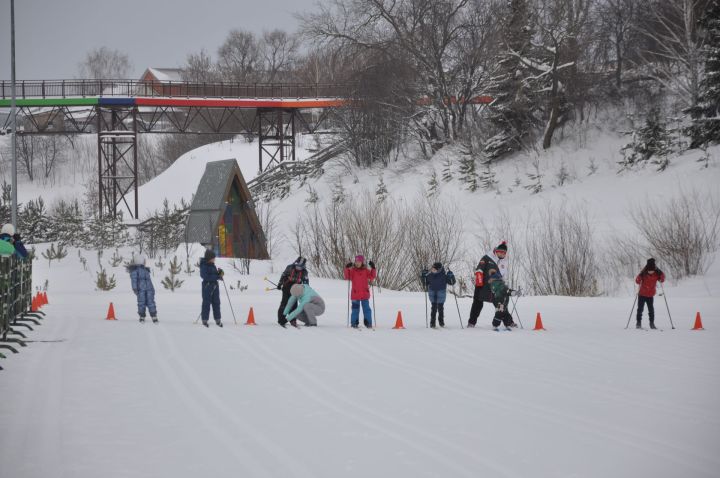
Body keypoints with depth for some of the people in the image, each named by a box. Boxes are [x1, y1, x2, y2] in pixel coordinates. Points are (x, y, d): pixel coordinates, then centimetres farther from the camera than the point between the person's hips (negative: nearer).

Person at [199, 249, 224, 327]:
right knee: (206, 303, -4)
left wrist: (219, 273, -6)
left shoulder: (212, 265, 12)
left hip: (215, 285, 7)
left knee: (216, 303, 8)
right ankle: (205, 320, 2)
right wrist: (218, 277, -22)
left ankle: (218, 320, 13)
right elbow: (206, 277, -21)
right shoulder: (204, 266, -12)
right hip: (207, 285, -7)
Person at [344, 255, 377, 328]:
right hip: (355, 294, 0)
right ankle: (354, 323, 9)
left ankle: (368, 323, 5)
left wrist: (373, 269, -14)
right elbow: (347, 277, -7)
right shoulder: (352, 270, 3)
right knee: (355, 309, 3)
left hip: (365, 294, 0)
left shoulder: (366, 270, 4)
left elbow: (372, 277, -3)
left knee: (366, 308, 1)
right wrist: (347, 268, -17)